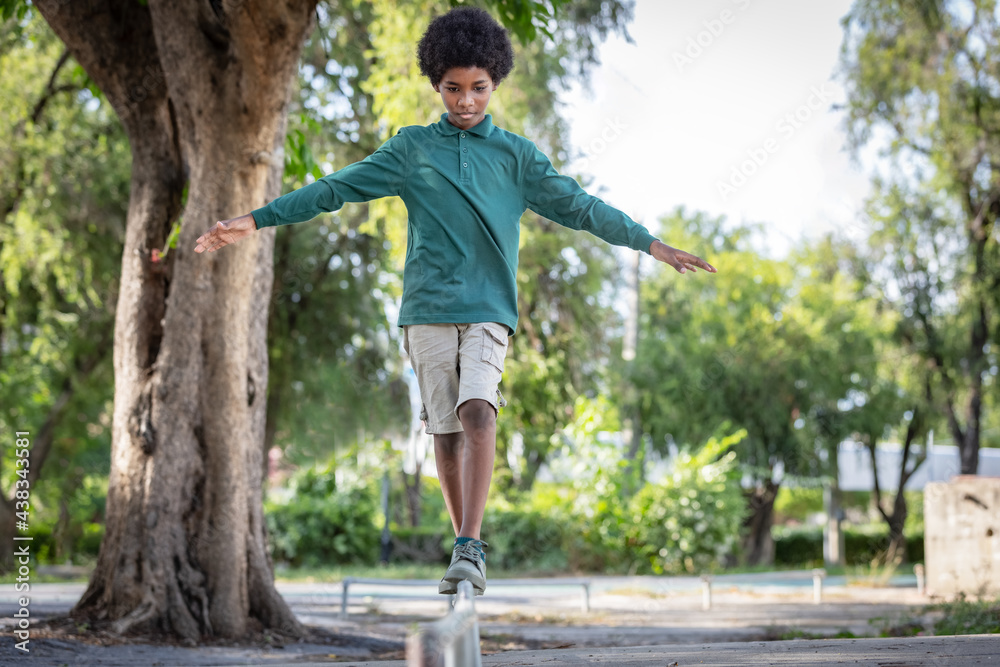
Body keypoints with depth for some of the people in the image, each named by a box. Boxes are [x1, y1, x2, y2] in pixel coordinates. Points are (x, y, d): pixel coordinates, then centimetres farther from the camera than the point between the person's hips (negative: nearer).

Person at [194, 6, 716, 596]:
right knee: (447, 431, 3)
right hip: (428, 309, 1)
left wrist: (650, 243, 0)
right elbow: (334, 189, 8)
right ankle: (467, 549, 17)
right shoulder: (412, 149, 9)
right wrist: (256, 221, 2)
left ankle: (470, 548, -21)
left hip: (489, 308, -1)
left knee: (478, 412, -21)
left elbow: (577, 206, 8)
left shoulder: (516, 155, 10)